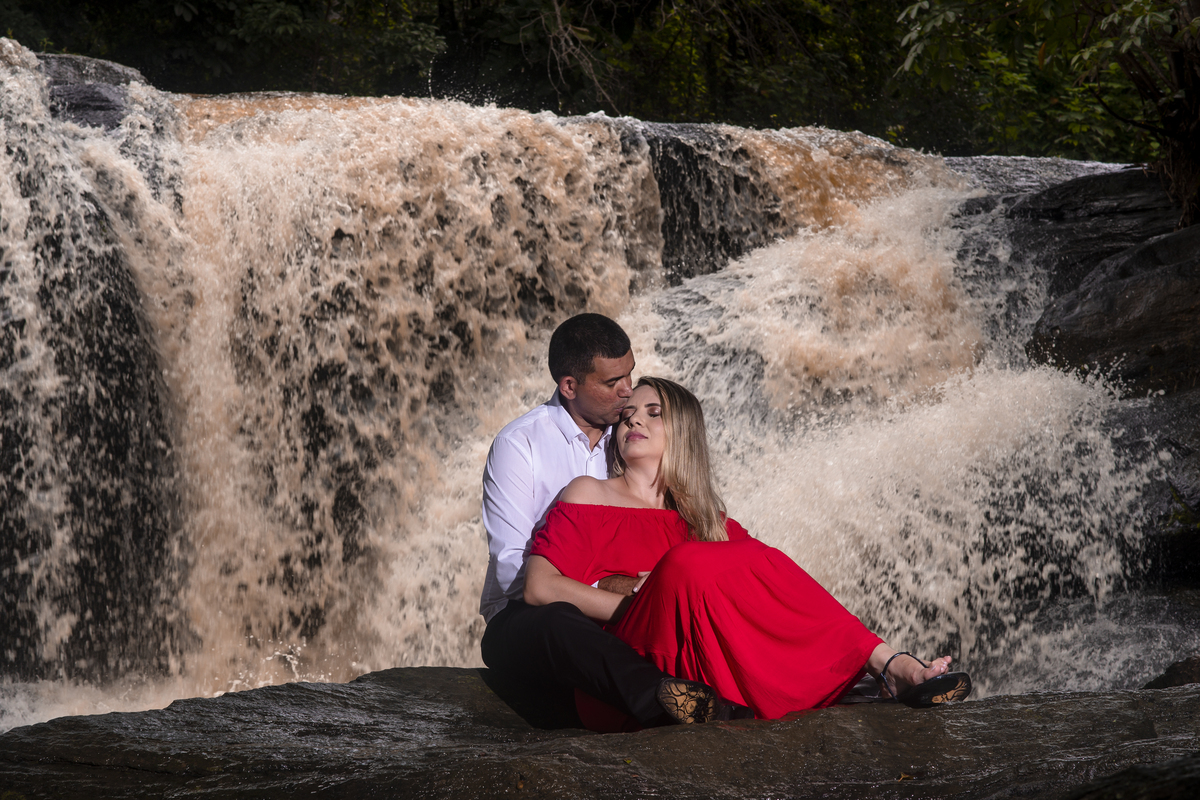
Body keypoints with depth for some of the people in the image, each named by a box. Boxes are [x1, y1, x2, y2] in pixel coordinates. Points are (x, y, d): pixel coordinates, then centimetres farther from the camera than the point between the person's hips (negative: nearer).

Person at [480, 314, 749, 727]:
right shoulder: (519, 444, -4)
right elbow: (511, 569, -13)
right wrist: (603, 586, -26)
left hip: (614, 617, 6)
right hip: (522, 619, -6)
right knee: (558, 623, -41)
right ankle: (666, 700, -63)